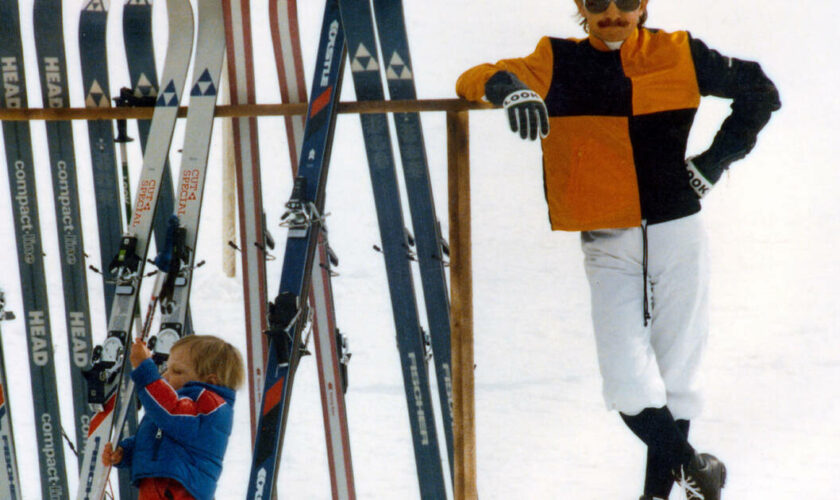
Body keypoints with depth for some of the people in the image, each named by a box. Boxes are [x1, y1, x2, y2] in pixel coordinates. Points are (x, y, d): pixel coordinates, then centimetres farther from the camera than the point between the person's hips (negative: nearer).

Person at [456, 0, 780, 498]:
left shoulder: (679, 55, 1)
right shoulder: (558, 64, 0)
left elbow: (759, 92, 13)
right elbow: (473, 81, -9)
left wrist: (717, 159, 5)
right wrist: (506, 85, -32)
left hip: (677, 234, 0)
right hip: (607, 247, 0)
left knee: (675, 376, 6)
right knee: (628, 383, -10)